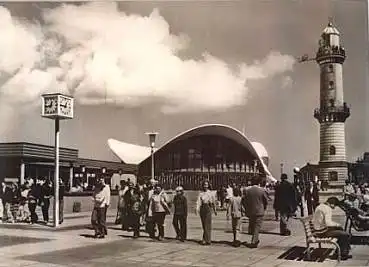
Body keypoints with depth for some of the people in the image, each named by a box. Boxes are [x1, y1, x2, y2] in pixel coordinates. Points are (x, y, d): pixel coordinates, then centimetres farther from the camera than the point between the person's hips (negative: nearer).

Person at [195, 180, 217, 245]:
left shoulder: (210, 193, 5)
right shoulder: (200, 193, 6)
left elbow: (213, 202, 15)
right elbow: (198, 202, -6)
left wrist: (214, 210, 21)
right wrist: (197, 208, -23)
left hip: (208, 209, -2)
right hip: (202, 209, 2)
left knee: (207, 224, -9)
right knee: (204, 225, 6)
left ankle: (207, 240, -10)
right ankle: (207, 239, 16)